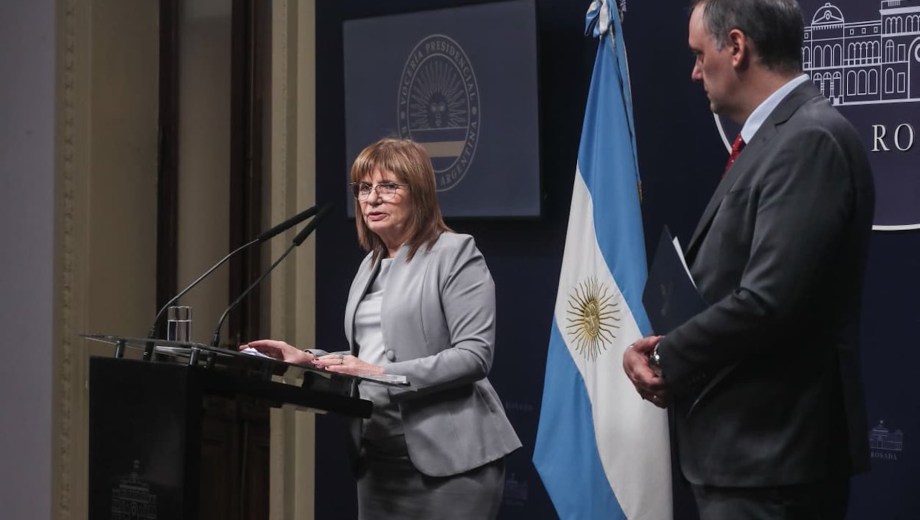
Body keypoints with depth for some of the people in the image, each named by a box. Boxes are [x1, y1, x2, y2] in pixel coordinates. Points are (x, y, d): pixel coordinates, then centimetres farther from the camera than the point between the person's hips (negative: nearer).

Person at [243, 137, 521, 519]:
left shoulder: (456, 254, -6)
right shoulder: (371, 264, 18)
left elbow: (475, 354, -16)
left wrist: (386, 375, -23)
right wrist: (308, 359, 6)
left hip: (446, 458, -7)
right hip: (378, 458, 7)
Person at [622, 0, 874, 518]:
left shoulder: (810, 139, -18)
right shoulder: (779, 136, 14)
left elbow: (768, 302, -25)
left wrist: (667, 359, -11)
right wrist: (672, 350, -2)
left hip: (772, 452, -9)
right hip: (754, 444, 9)